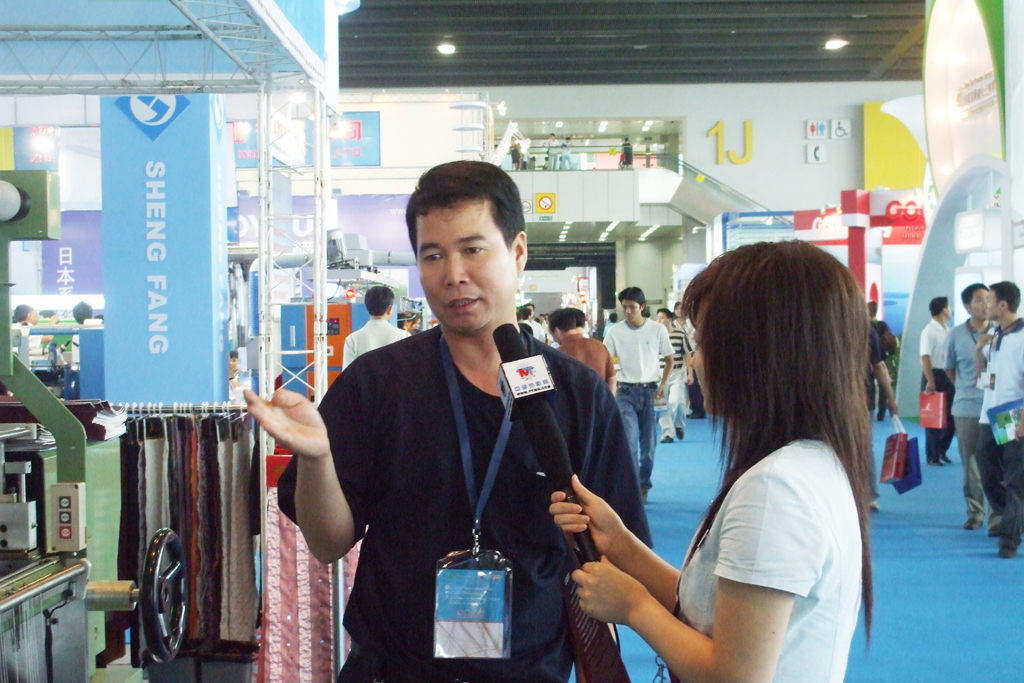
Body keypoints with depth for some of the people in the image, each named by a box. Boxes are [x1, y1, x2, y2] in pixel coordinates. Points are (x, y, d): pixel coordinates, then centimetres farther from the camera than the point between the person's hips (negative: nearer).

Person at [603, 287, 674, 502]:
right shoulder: (615, 332, -3)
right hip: (626, 392, -1)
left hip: (650, 391, 1)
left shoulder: (658, 330, -3)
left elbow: (669, 359, 8)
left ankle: (643, 486, 23)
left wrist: (663, 385, -3)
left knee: (649, 443, 7)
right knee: (629, 440, -12)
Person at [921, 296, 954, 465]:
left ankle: (942, 450, 27)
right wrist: (930, 381, -24)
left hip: (948, 376, 7)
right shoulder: (929, 331, -12)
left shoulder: (948, 331, 9)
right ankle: (933, 456, 12)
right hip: (934, 375, -7)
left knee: (950, 416, 9)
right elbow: (925, 357, -19)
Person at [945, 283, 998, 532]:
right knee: (970, 464, 8)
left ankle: (997, 517, 5)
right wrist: (965, 389, 11)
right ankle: (975, 513, 20)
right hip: (966, 409, 2)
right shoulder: (956, 335, 2)